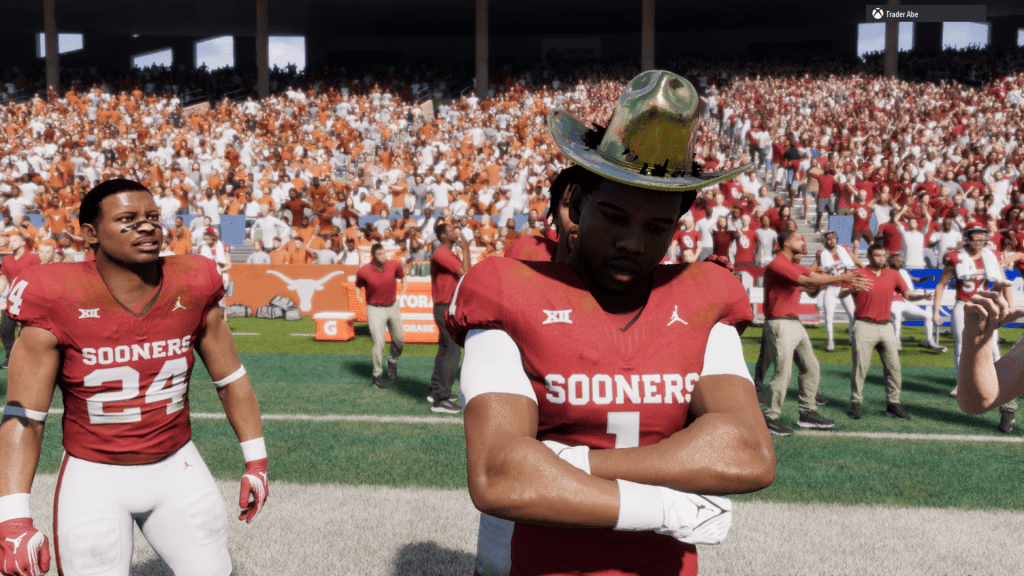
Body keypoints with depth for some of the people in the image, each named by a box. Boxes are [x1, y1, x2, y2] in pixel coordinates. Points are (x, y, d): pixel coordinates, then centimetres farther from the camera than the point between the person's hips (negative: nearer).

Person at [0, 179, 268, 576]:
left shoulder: (191, 291, -7)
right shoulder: (59, 303, -16)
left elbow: (231, 380, 5)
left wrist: (256, 462, 8)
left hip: (178, 469, 3)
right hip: (94, 478, -3)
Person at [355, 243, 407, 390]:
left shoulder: (394, 265, -9)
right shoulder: (364, 272, -15)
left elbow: (403, 276, 12)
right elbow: (358, 285, 6)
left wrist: (404, 287, -5)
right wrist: (358, 295, -12)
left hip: (393, 306, 4)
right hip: (375, 309, -4)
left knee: (399, 340, 10)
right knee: (379, 342, -13)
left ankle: (392, 362, 41)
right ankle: (377, 376, -1)